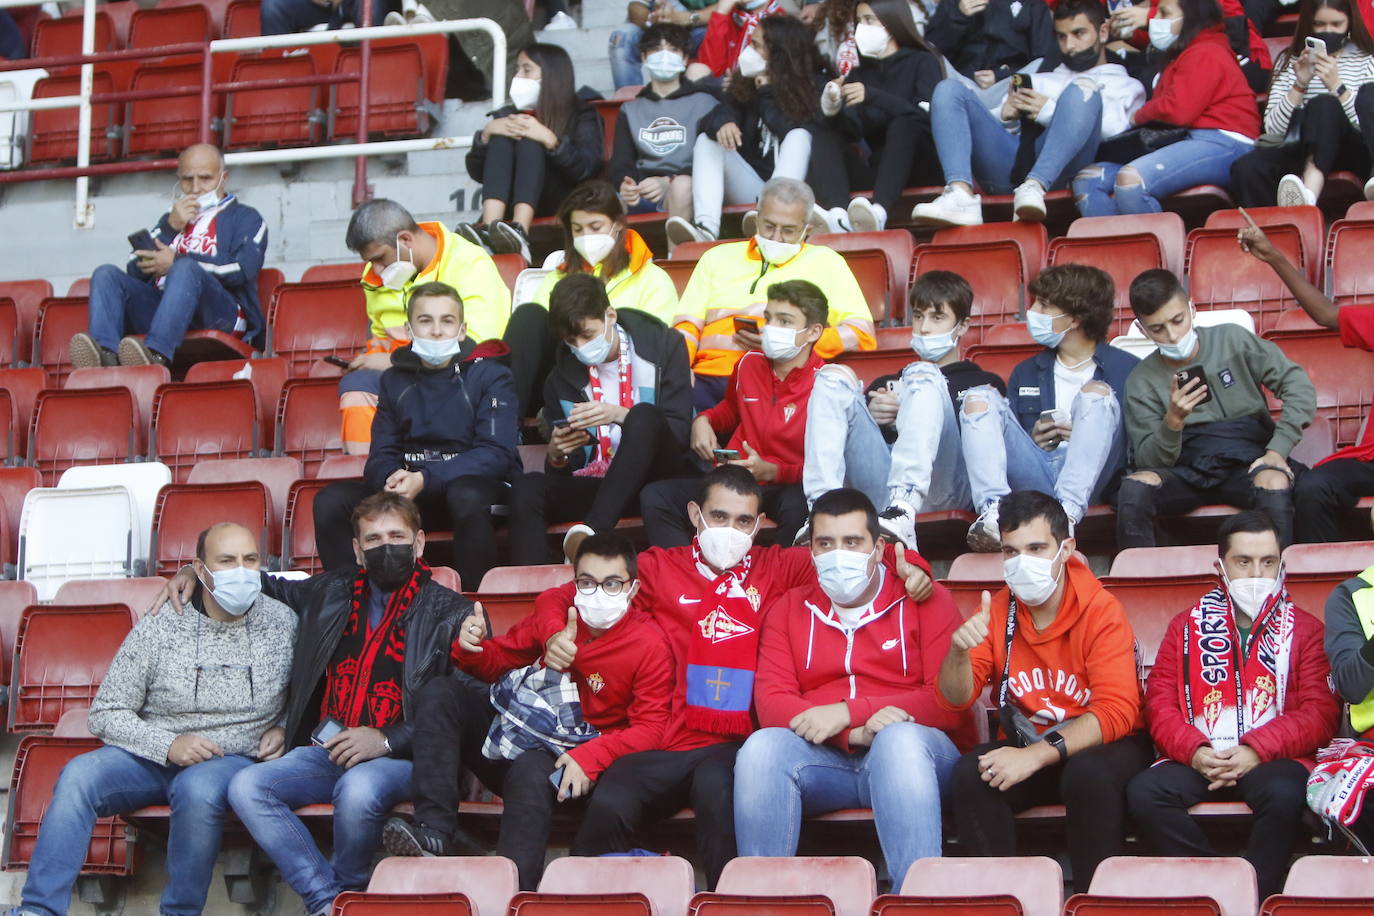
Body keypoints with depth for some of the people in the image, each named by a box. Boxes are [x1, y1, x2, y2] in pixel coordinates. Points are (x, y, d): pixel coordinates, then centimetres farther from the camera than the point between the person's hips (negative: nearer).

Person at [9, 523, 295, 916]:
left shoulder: (283, 623, 1)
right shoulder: (159, 628, -2)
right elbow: (105, 715, -1)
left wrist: (283, 729, -4)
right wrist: (167, 745, -15)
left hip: (232, 761, -1)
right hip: (151, 756, 1)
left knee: (198, 788, -38)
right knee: (79, 775, -28)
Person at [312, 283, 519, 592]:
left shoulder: (489, 374, -3)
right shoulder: (395, 380, 11)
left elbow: (495, 454, -13)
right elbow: (381, 455, 8)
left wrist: (425, 479, -24)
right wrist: (392, 478, -19)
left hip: (480, 487, -4)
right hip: (413, 493, 4)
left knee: (466, 495, -40)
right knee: (331, 500, -16)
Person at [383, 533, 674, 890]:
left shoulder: (650, 645, -11)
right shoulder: (558, 604, 3)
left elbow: (650, 727, -16)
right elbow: (504, 657, 14)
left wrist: (590, 757, -31)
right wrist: (474, 650, -11)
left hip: (567, 751, -6)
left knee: (531, 771, -39)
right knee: (440, 693, -15)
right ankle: (434, 832, -28)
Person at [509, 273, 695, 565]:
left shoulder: (663, 346, 2)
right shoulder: (563, 377, 9)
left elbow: (680, 432, -8)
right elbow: (561, 471, 12)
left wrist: (621, 415, -24)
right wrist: (556, 455, -14)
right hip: (593, 484, 3)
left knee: (644, 415, -33)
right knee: (526, 488, -26)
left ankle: (590, 530, -44)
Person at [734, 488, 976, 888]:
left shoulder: (924, 601, 9)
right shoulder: (789, 610, 18)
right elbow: (770, 701, 3)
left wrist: (849, 712, -13)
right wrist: (856, 734, -15)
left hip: (911, 751, -2)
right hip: (822, 758, 2)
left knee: (900, 739, -37)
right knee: (762, 747, -29)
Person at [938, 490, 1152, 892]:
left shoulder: (1102, 611, -14)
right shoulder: (996, 611, -1)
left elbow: (1116, 711, -23)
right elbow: (956, 699, -4)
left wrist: (1038, 755, -32)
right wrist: (959, 651, -27)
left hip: (1102, 744, -4)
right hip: (1024, 745, 4)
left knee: (1088, 772, -35)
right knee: (969, 775, -24)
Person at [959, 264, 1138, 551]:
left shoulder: (1126, 370, 14)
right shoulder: (1026, 373, 28)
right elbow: (1005, 440, 24)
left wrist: (1090, 436, -8)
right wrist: (1031, 441, 3)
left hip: (1088, 478, -3)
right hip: (1031, 472, 4)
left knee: (1097, 392, -25)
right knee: (980, 397, -13)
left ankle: (1067, 512, -45)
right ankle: (993, 511, -37)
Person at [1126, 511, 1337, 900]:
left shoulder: (1303, 629, 13)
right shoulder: (1187, 626, 18)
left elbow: (1320, 712, 1)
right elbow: (1159, 703, 9)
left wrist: (1257, 750, -15)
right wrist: (1193, 751, -12)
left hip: (1271, 760, -2)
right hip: (1198, 761, 2)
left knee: (1284, 794, -37)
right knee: (1143, 792, -28)